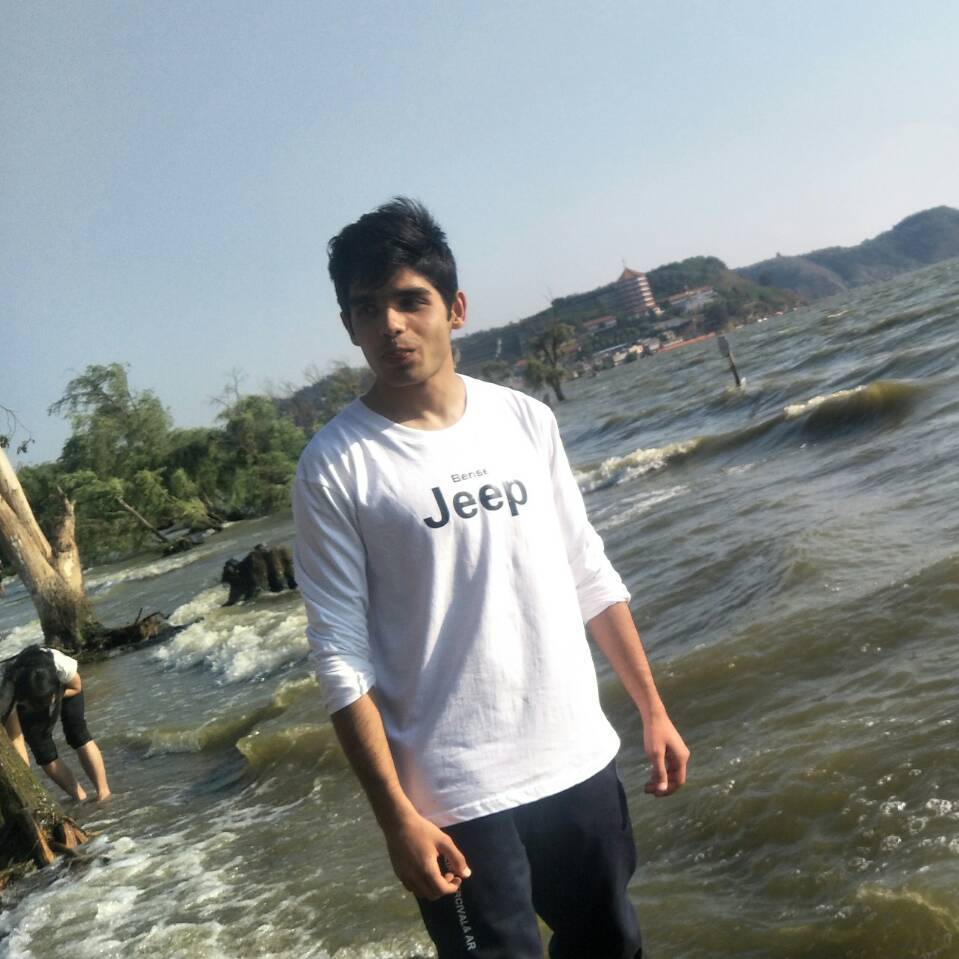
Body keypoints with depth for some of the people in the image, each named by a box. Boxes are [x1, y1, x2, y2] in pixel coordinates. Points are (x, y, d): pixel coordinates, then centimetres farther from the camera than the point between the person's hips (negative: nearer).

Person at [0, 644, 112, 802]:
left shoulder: (64, 666, -43)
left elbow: (76, 688, -18)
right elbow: (15, 738, -34)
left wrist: (53, 699, -30)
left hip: (65, 688, 0)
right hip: (26, 703, 1)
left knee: (78, 735, -16)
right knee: (44, 754, -8)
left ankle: (104, 794, -12)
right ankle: (82, 800, 5)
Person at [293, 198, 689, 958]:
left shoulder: (525, 419, 3)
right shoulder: (335, 467, -11)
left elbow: (591, 578, 9)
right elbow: (342, 659, -12)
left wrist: (652, 709, 9)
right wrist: (396, 815, -14)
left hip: (580, 759, 5)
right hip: (456, 794, -5)